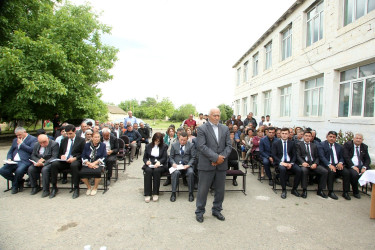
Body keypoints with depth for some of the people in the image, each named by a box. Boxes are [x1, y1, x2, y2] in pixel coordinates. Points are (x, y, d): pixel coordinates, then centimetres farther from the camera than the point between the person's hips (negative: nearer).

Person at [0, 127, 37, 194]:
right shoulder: (15, 140, 27)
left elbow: (32, 150, -11)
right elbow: (10, 152, 27)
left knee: (19, 171, -34)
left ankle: (15, 186, -2)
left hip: (25, 161, -7)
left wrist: (21, 144, -4)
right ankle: (19, 181, 4)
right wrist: (9, 159, 6)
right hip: (14, 162, 7)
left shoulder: (33, 139, 3)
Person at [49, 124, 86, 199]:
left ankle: (76, 188, -27)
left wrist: (74, 158, -16)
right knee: (54, 164, -25)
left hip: (76, 161, -4)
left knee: (74, 165, -38)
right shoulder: (64, 140, 21)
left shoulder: (81, 140, 6)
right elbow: (60, 153, 23)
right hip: (64, 161, 5)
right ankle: (54, 187, -12)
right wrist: (61, 156, -1)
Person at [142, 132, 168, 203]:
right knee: (148, 171, -32)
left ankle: (155, 193, -26)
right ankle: (147, 194, -29)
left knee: (156, 171, -35)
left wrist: (159, 162, -22)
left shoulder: (164, 146, 9)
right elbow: (144, 157, 15)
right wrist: (147, 161, -10)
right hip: (150, 164, 2)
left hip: (160, 165, -1)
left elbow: (164, 157, 0)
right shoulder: (148, 146, 16)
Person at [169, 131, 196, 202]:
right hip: (176, 165, 1)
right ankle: (173, 193, -20)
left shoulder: (191, 145, 5)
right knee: (176, 173, -33)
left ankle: (191, 193, -18)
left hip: (187, 165, 0)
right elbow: (171, 157, 10)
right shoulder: (174, 145, 9)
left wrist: (188, 165, -13)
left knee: (190, 173, -32)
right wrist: (173, 163, -10)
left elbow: (193, 157, 4)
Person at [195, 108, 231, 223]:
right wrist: (216, 157, -17)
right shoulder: (202, 129, -5)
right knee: (203, 189, 6)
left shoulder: (225, 129, 10)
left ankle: (217, 210, 34)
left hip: (221, 165, 5)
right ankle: (199, 211, 25)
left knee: (220, 189, 15)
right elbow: (201, 146, -14)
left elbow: (228, 146, 6)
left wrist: (222, 157, -11)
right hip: (206, 165, -4)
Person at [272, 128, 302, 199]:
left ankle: (294, 189, -5)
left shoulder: (292, 143, 12)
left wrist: (291, 163, -10)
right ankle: (284, 190, -20)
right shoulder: (276, 143, 6)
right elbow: (274, 155, -1)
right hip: (280, 162, -2)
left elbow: (294, 155, 8)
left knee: (299, 170, -26)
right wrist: (281, 162, -16)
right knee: (282, 169, -36)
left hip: (290, 162, 3)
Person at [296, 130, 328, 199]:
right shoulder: (299, 144, 11)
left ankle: (320, 190, -4)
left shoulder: (314, 145, 22)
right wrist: (303, 162, -19)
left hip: (313, 164, 4)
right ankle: (304, 190, -21)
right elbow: (298, 156, 0)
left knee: (325, 171, -21)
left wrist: (315, 163, -7)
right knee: (304, 170, -37)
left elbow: (317, 157, 15)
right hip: (304, 164, -4)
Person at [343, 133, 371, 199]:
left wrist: (364, 167, -9)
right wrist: (353, 166, -18)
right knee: (354, 174, -33)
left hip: (362, 166, 5)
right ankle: (355, 192, -11)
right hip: (351, 166, -4)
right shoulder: (347, 144, 0)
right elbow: (346, 157, -8)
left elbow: (367, 159, 10)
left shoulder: (364, 147, 15)